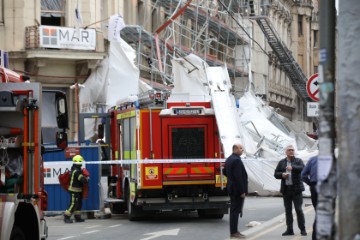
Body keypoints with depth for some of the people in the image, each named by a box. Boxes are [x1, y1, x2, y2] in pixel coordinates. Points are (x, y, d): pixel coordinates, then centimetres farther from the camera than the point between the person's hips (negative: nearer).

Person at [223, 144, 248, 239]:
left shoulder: (229, 159, 11)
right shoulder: (236, 160, -20)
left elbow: (225, 172, 22)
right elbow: (238, 177, -23)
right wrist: (242, 191, -21)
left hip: (231, 188, 10)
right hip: (237, 189, -10)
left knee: (234, 210, 14)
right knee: (236, 211, -6)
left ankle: (233, 231, 20)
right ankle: (234, 232, -4)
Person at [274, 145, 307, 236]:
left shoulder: (298, 161, 2)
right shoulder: (281, 162, 11)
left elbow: (302, 168, -17)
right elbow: (276, 174, 11)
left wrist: (293, 167, -33)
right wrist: (282, 175, -10)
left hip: (296, 189, -3)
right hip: (286, 189, 3)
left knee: (299, 209, -4)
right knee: (288, 210, 7)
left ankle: (302, 229, 3)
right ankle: (289, 229, 12)